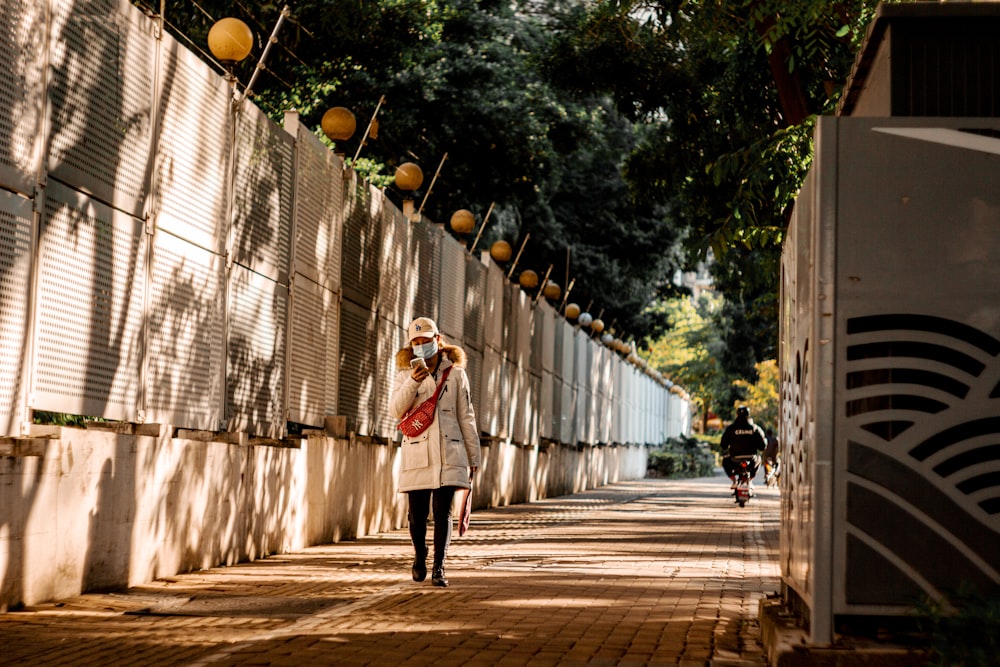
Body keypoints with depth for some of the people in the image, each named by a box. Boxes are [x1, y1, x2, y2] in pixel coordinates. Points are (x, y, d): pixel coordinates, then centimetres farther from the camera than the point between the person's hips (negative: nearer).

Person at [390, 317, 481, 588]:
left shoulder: (455, 374, 7)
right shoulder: (404, 375, 8)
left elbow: (466, 417, 9)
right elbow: (396, 410, -8)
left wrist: (473, 456, 9)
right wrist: (413, 382, -23)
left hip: (449, 452, -1)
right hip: (417, 453, 1)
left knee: (443, 510, -8)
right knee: (417, 512, 4)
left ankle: (439, 567, -7)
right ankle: (419, 558, 29)